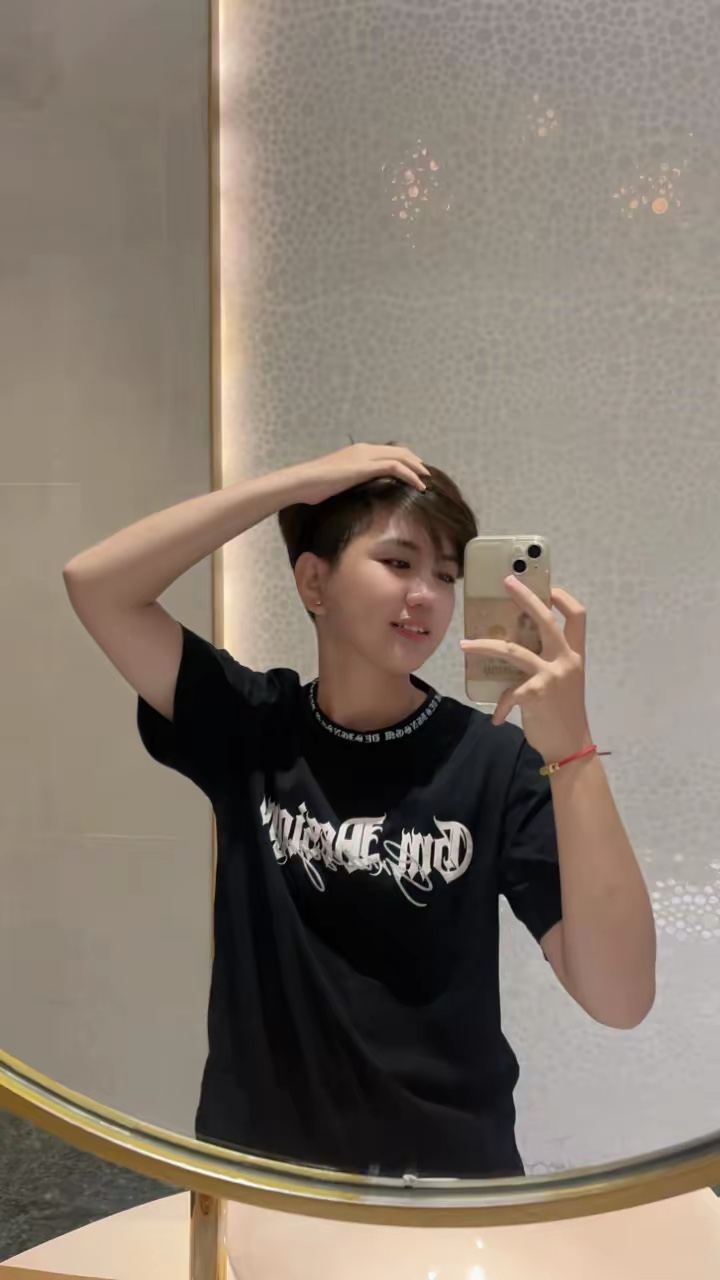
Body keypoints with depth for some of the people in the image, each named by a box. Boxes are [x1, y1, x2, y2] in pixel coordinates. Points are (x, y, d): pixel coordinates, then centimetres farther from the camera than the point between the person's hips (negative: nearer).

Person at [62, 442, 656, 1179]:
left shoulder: (495, 760, -9)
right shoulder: (251, 726, -3)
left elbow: (620, 998, -17)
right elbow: (95, 583, -11)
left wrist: (571, 746, -27)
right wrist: (300, 481, -14)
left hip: (445, 1168, -1)